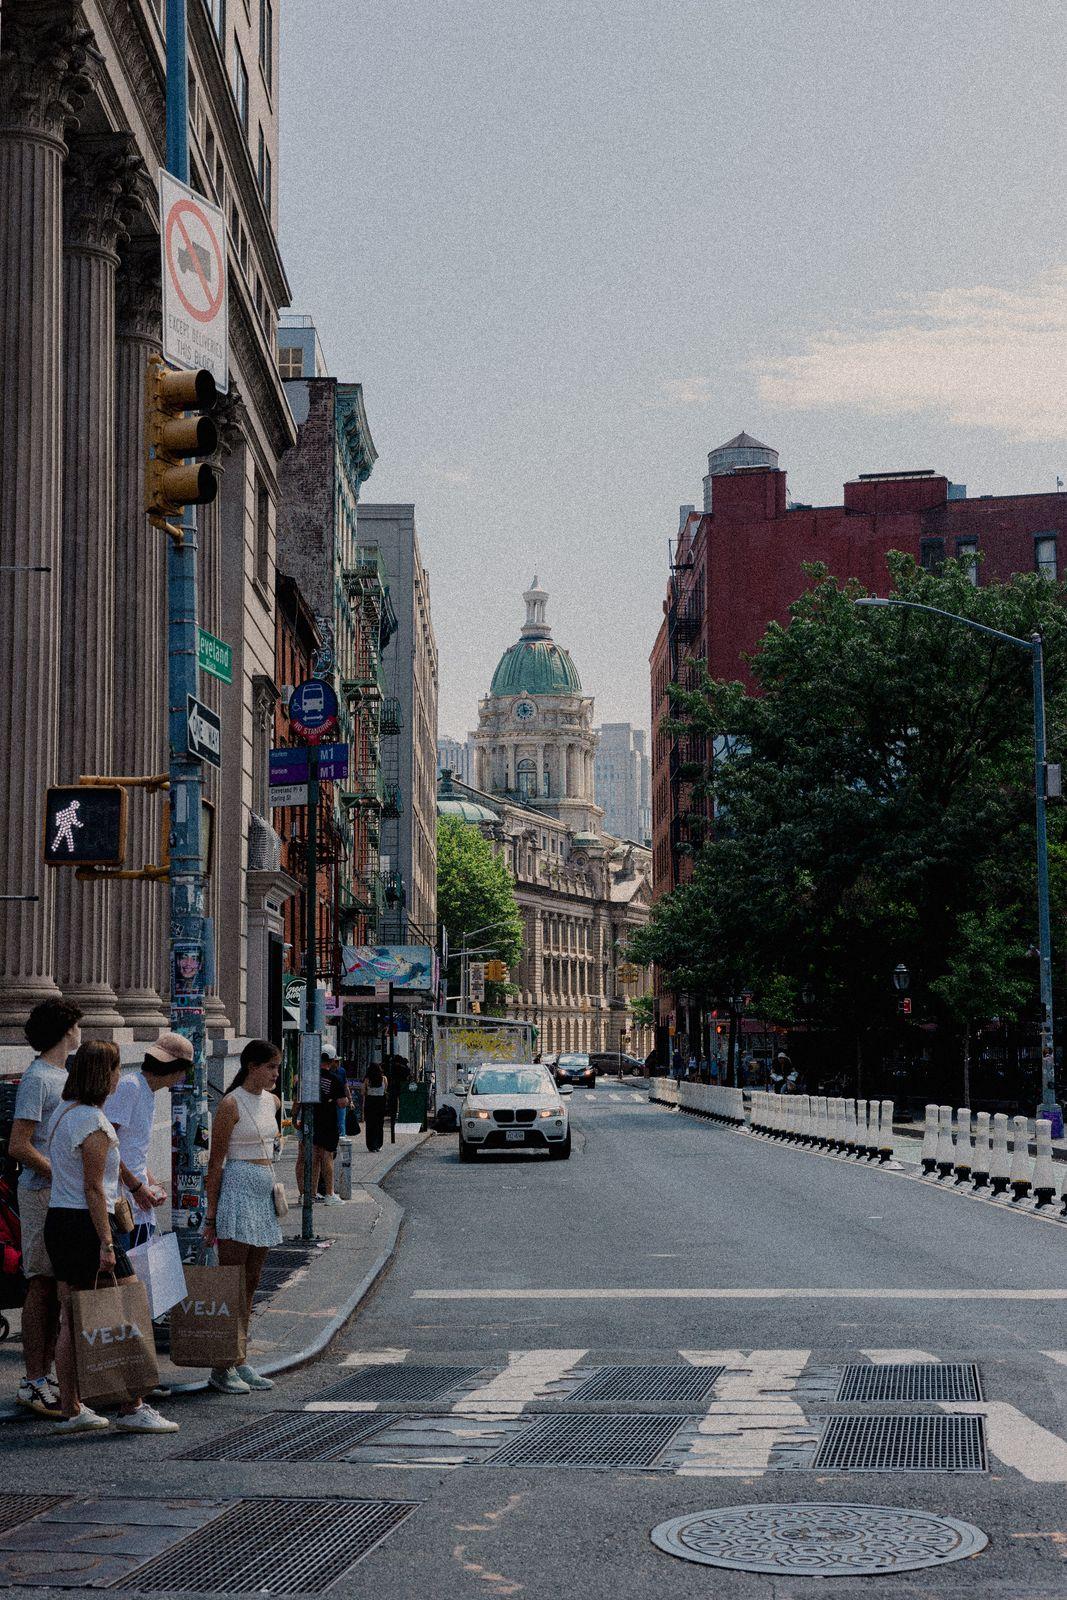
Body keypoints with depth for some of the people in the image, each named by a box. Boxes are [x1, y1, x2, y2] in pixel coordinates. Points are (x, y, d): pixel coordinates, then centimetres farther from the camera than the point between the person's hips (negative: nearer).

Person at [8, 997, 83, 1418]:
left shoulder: (62, 1076, 16)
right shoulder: (36, 1079, -13)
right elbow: (19, 1146, -19)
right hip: (43, 1194, -9)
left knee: (58, 1287, 11)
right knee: (42, 1285, -6)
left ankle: (42, 1377, 17)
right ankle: (34, 1383, -2)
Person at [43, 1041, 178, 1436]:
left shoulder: (61, 1113, 12)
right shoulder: (94, 1123, -16)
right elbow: (93, 1189, -18)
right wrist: (106, 1244, -18)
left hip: (57, 1221, 10)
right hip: (86, 1224, -10)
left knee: (70, 1319, 11)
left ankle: (71, 1411, 13)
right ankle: (132, 1408, -2)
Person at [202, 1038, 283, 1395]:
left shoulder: (272, 1101, 12)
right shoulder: (231, 1104, -11)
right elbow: (216, 1161, -10)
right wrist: (211, 1215, -11)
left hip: (265, 1193, 8)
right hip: (238, 1191, -8)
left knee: (251, 1283, 10)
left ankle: (240, 1361, 15)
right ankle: (221, 1368, -2)